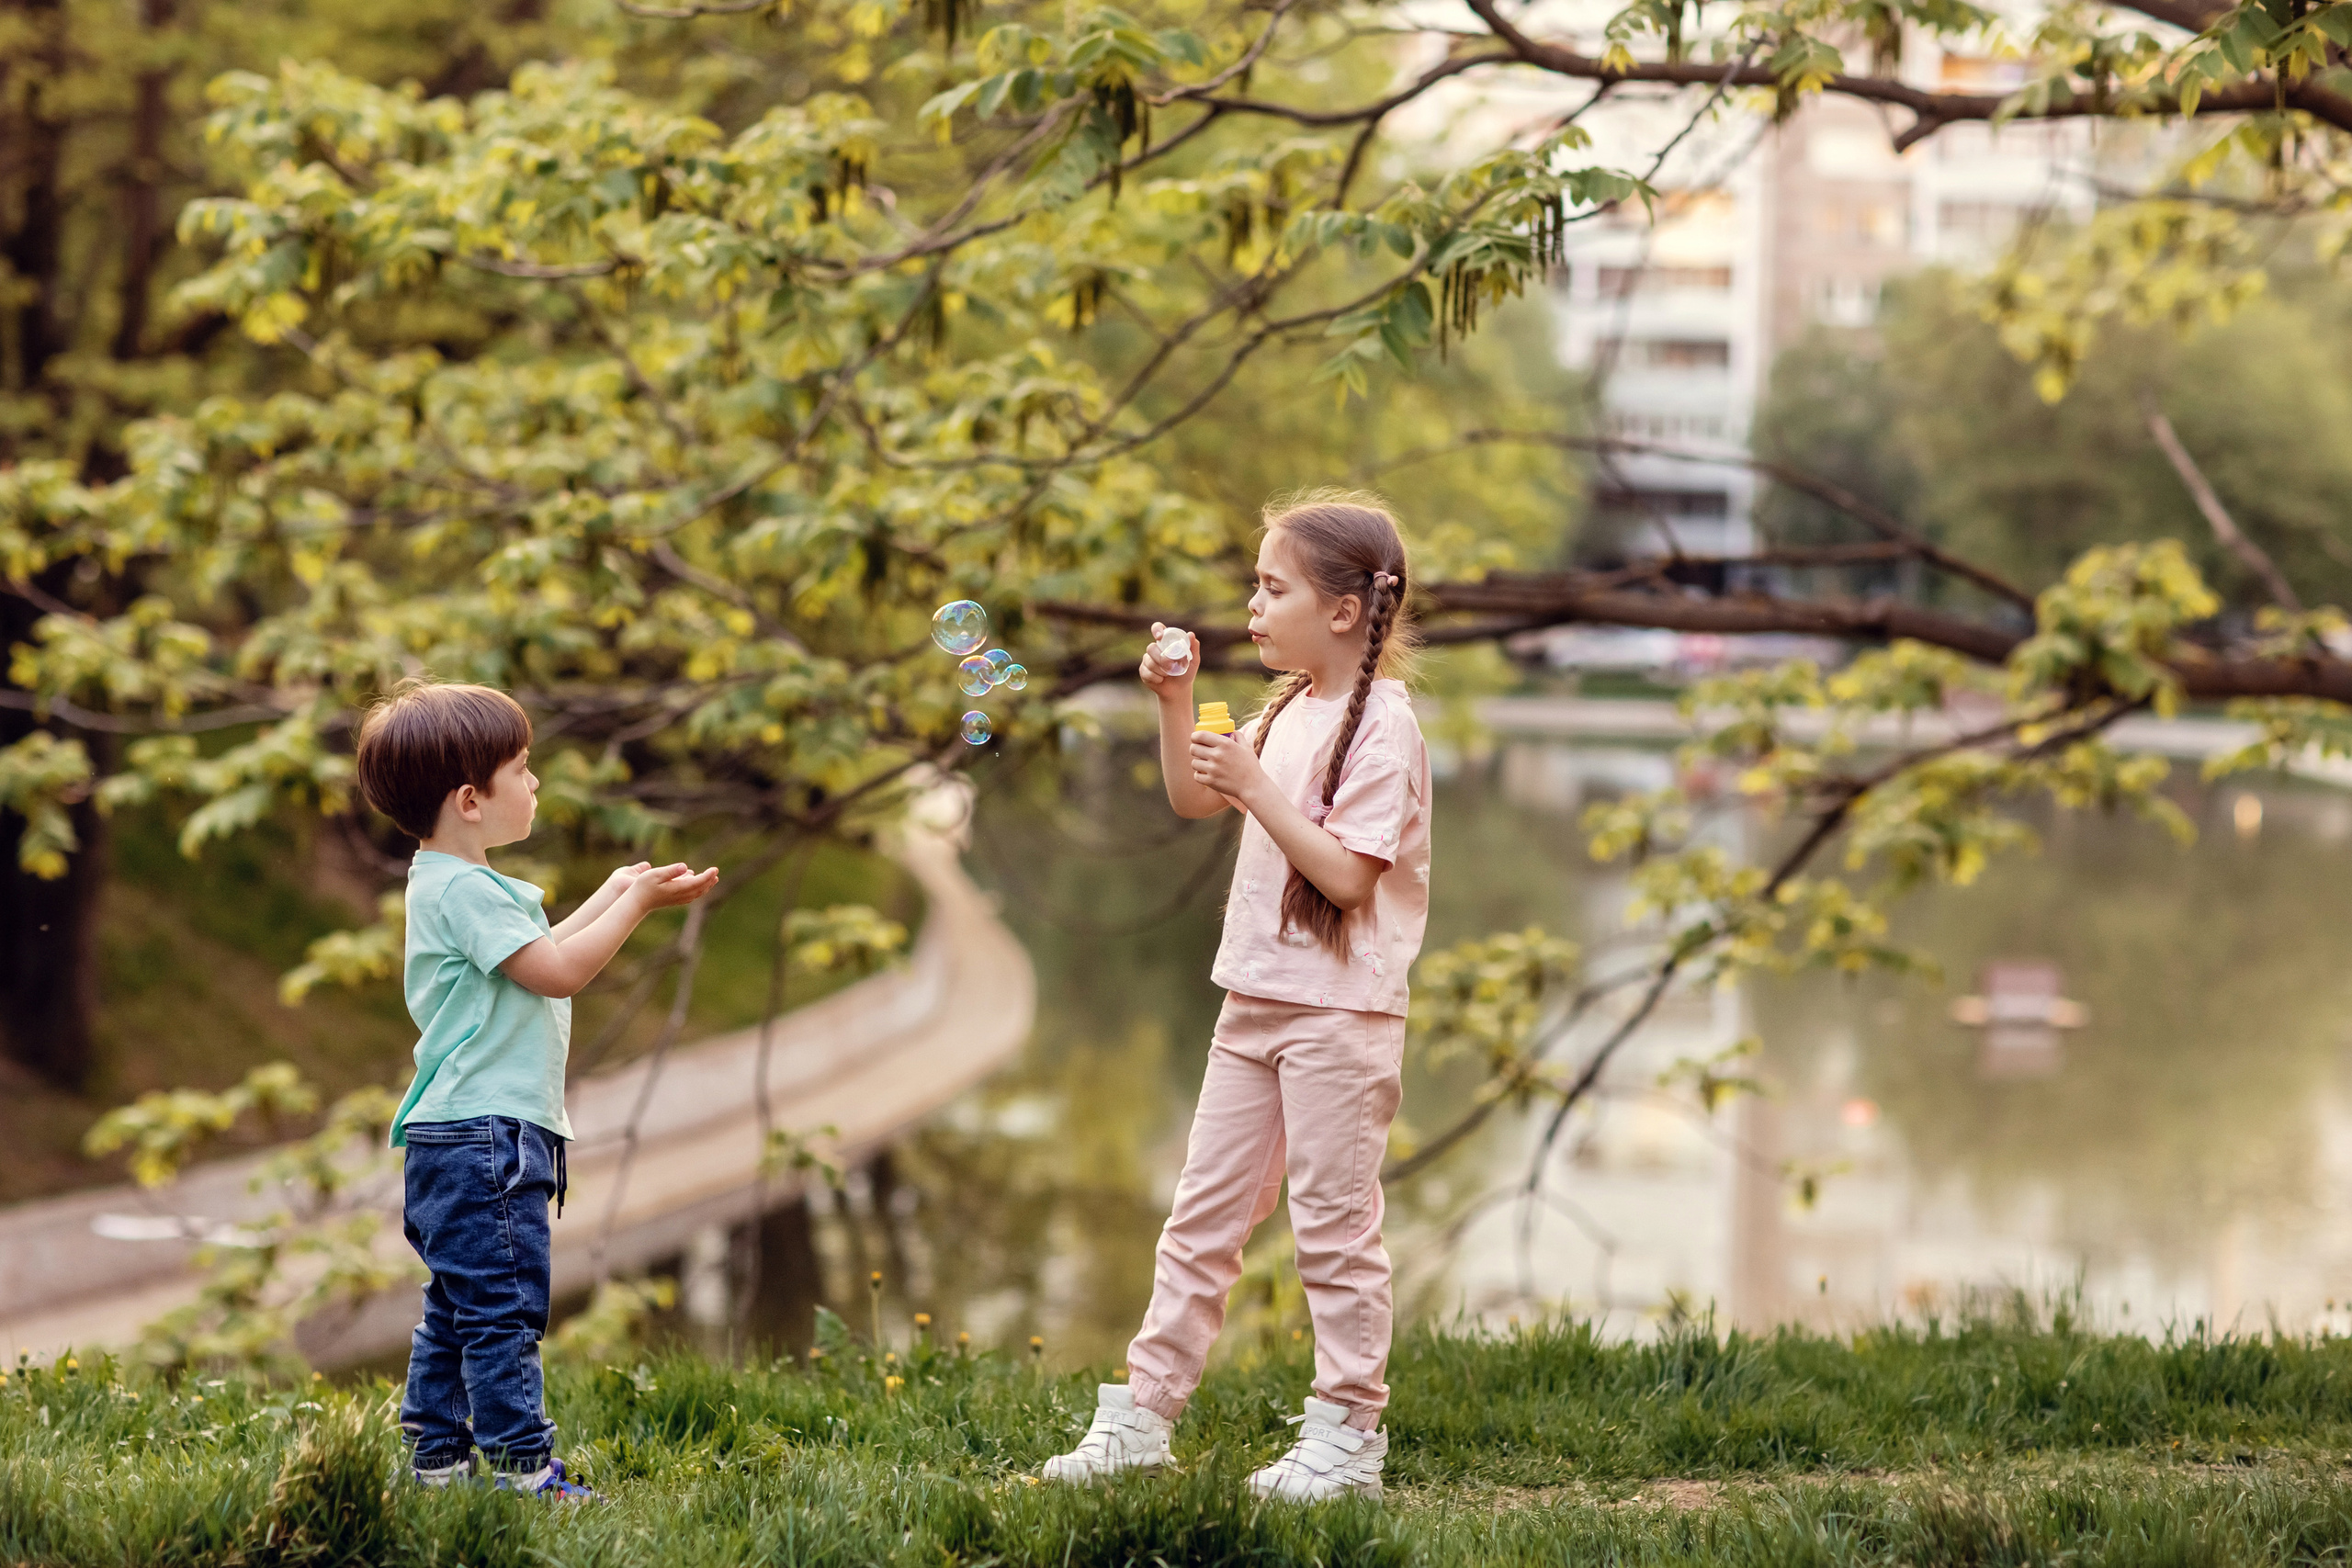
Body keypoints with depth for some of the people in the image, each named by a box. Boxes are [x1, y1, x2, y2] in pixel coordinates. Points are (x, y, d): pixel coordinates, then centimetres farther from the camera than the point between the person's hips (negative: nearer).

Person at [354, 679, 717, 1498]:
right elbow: (556, 971, -19)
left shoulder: (455, 885, 17)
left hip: (463, 1138, 11)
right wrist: (634, 905, -12)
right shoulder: (465, 890, -16)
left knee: (457, 1308, 14)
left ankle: (436, 1454, 19)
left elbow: (537, 958, 27)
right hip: (481, 1135, -11)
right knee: (502, 1305, -9)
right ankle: (523, 1465, -9)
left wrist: (611, 898, 22)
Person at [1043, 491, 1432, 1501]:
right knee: (1203, 1212, 10)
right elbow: (1193, 800, 20)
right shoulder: (1291, 713, 12)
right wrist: (1176, 703, 6)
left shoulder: (1382, 728, -15)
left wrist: (1256, 787, -22)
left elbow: (1347, 876, -21)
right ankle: (1143, 1415, 15)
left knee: (1334, 1224, -1)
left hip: (1339, 1012, -9)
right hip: (1256, 1001, 9)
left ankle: (1347, 1437, 8)